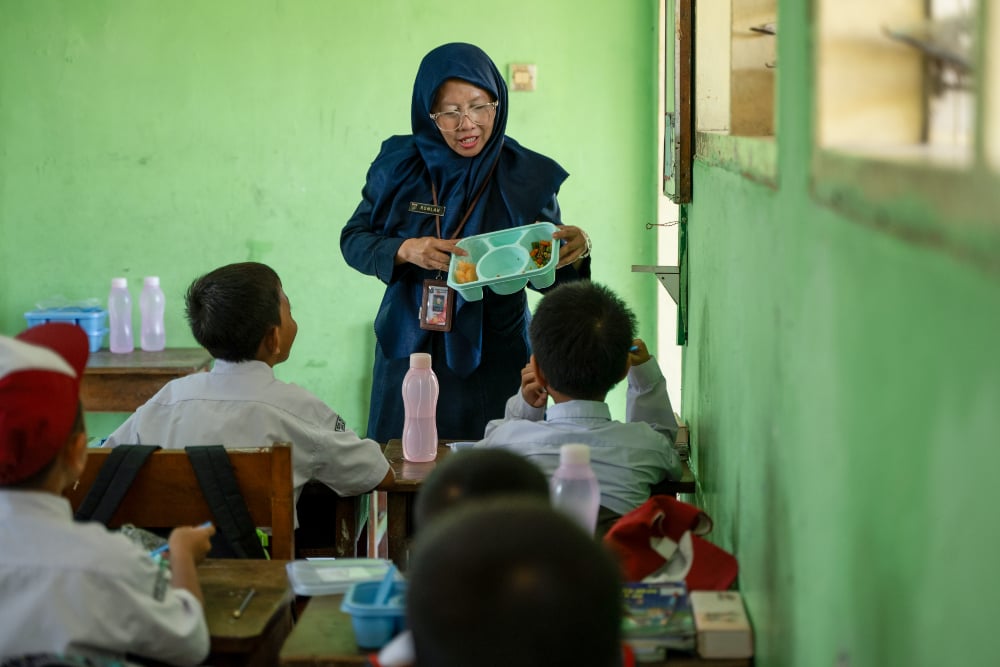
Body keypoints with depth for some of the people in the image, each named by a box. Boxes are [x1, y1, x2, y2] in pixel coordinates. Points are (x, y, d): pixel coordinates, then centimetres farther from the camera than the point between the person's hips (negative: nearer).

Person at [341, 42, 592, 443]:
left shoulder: (527, 177, -3)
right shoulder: (400, 165, -1)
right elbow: (353, 240, 3)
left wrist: (575, 252, -20)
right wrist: (404, 250, -16)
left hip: (495, 362, 0)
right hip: (411, 353, 1)